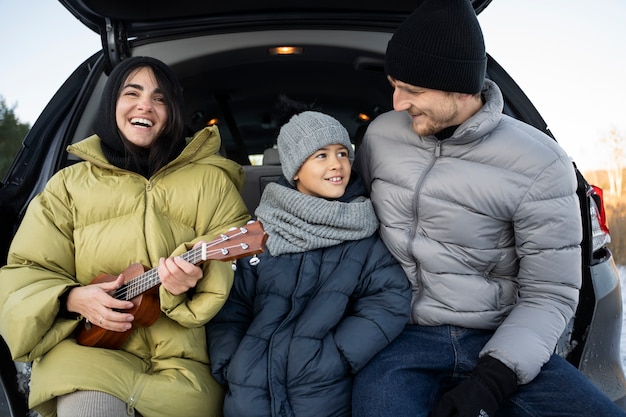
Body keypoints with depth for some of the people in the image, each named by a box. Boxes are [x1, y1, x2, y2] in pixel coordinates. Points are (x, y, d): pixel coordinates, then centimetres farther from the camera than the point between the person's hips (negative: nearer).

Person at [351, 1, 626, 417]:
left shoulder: (540, 165, -10)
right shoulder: (381, 133, 1)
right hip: (403, 335, 1)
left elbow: (549, 295, -7)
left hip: (500, 341, 0)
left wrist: (491, 379, -19)